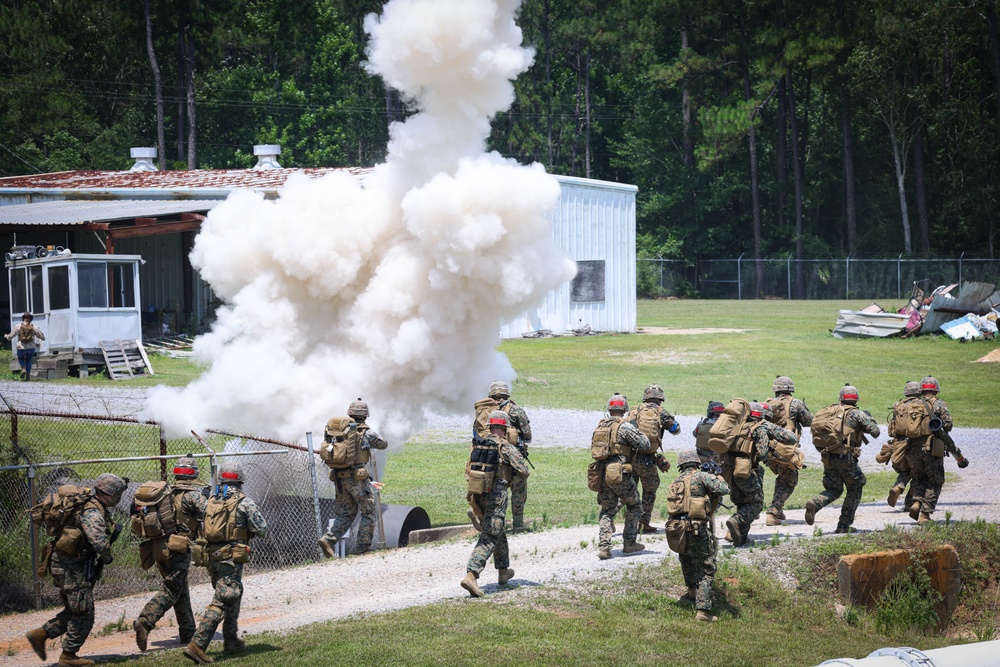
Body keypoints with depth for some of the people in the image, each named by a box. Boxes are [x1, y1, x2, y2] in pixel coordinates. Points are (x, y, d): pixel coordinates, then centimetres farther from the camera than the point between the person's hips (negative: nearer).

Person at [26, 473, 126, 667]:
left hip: (63, 564, 10)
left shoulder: (89, 506, 13)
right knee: (83, 614, -1)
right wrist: (107, 557, -12)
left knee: (74, 611, 19)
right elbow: (100, 542, -32)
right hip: (74, 567, -10)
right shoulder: (93, 513, -19)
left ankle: (41, 634, 13)